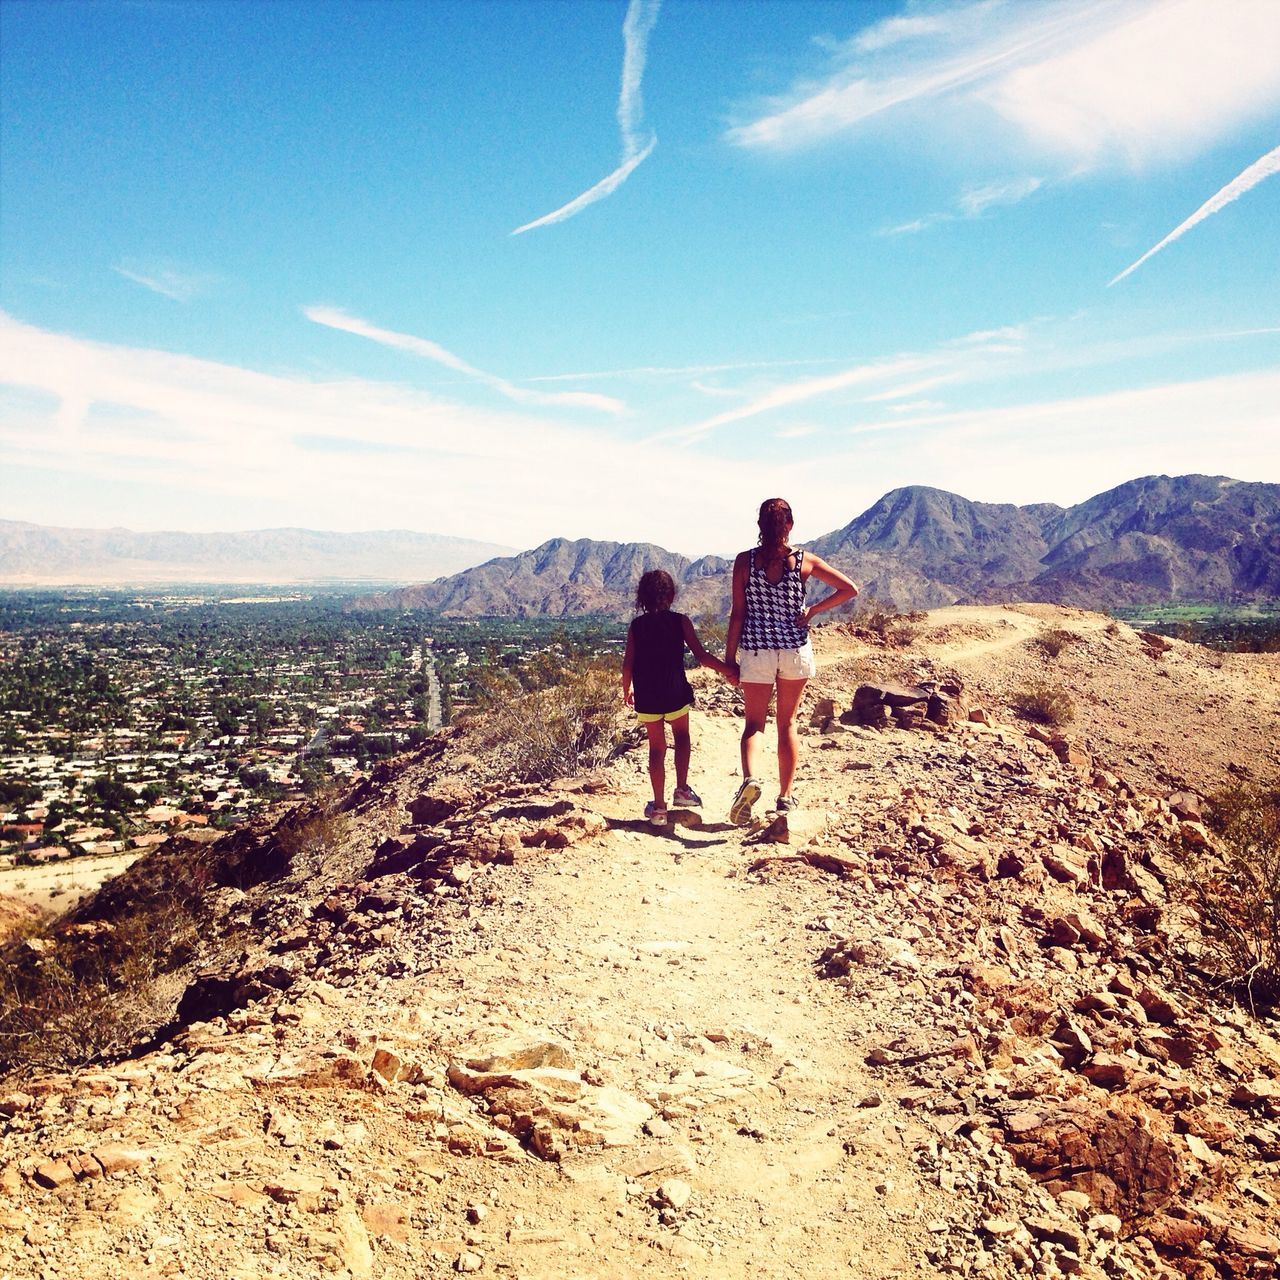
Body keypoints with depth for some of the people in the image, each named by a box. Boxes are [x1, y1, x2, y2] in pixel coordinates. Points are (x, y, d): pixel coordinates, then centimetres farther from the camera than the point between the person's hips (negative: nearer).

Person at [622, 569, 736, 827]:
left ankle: (659, 807, 9)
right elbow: (701, 655, -7)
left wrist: (626, 690, 15)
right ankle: (682, 789, 13)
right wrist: (727, 670, 4)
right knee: (682, 737, 23)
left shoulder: (636, 626, 2)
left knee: (657, 747, 9)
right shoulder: (680, 622, -3)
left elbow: (628, 665, 0)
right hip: (675, 694, -1)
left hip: (646, 697, 1)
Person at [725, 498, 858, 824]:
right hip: (795, 649, 1)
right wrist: (812, 610, 3)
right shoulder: (805, 560, -2)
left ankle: (751, 778, -19)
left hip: (756, 650, -1)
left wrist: (729, 657, 0)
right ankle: (785, 796, 20)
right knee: (787, 724, 15)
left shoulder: (744, 561, -6)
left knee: (754, 723, 8)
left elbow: (738, 614, -6)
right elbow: (849, 589, 0)